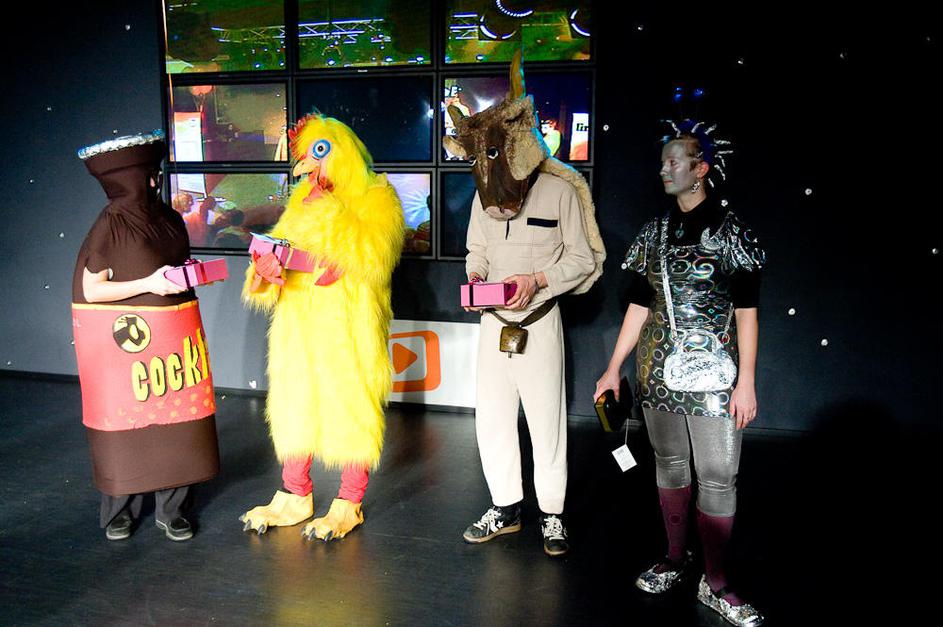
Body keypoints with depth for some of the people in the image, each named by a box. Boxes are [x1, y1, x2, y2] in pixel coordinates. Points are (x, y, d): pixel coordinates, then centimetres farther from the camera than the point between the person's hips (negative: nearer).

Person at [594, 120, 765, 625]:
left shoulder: (729, 231, -4)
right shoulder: (655, 232, 9)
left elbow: (746, 311, -6)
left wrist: (746, 382, -11)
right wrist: (614, 368, 10)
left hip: (713, 372, -4)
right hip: (658, 370, 5)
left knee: (718, 476, -1)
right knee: (669, 463, 14)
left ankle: (715, 583, 14)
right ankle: (676, 557, 31)